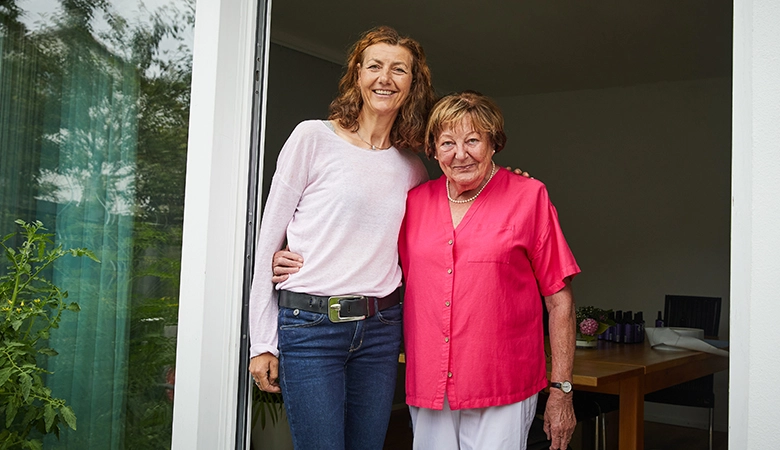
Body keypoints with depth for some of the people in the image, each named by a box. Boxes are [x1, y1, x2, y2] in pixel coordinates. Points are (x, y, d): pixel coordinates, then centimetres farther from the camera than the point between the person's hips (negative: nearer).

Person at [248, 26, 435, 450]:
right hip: (310, 323, -4)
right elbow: (269, 239, -2)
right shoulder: (313, 138, -2)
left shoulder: (411, 167, 11)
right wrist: (262, 342, -4)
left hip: (380, 328, 5)